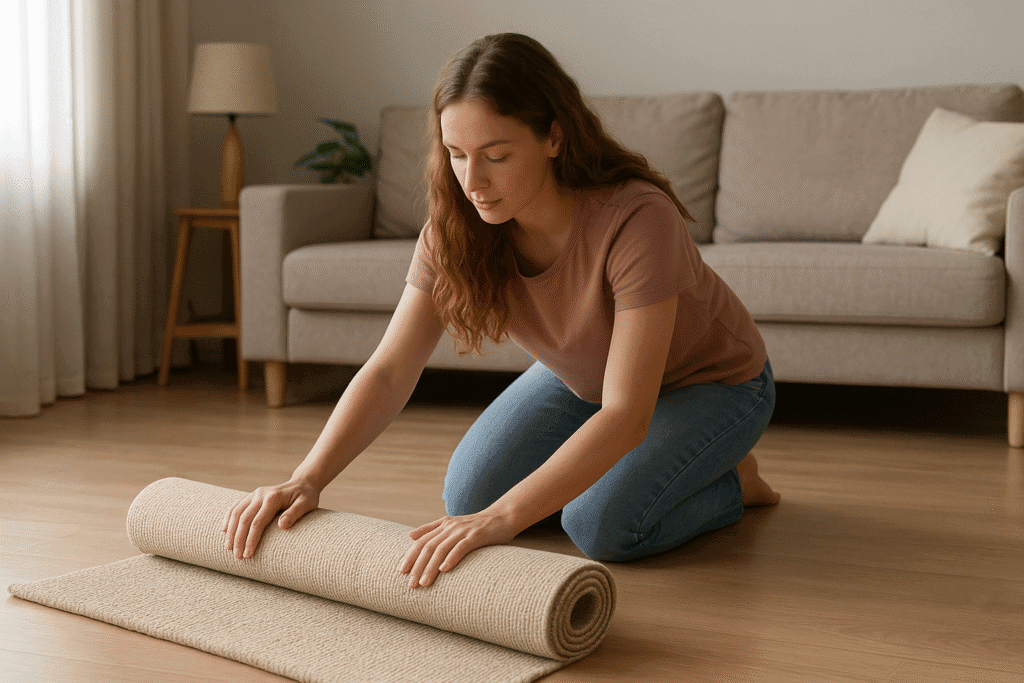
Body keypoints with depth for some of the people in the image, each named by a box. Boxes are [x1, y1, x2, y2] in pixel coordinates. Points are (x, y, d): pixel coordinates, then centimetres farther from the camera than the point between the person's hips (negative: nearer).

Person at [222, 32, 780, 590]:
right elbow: (388, 371, -24)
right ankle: (612, 464, 19)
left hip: (712, 382, -5)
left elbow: (626, 415, -45)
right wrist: (307, 480, -40)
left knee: (602, 525, -26)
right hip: (581, 376, 6)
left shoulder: (635, 219, -41)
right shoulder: (456, 227, -24)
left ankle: (730, 480, 5)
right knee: (468, 498, -5)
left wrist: (503, 518, -54)